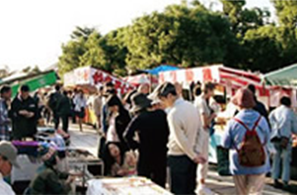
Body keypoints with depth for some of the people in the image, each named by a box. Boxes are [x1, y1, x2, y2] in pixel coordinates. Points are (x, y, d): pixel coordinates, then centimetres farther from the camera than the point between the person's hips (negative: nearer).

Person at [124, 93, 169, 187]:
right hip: (162, 154, 4)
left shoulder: (139, 118, -15)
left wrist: (135, 146, -7)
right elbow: (168, 132, 3)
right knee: (160, 184, 12)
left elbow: (127, 135, -20)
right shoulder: (162, 114, -3)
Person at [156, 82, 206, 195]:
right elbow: (198, 130, 8)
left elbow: (181, 140, -19)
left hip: (178, 157, -7)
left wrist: (194, 156, -8)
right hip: (192, 155, 7)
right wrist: (195, 154, 11)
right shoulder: (191, 107, 2)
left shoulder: (173, 114, -22)